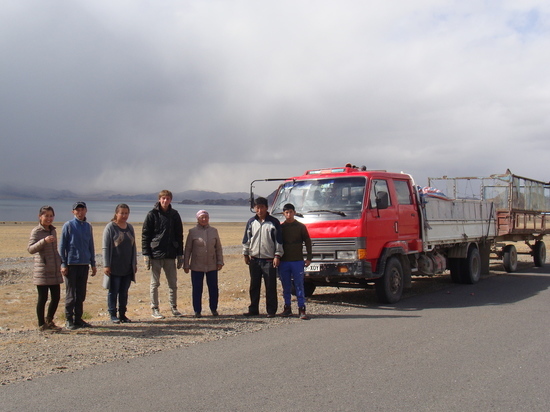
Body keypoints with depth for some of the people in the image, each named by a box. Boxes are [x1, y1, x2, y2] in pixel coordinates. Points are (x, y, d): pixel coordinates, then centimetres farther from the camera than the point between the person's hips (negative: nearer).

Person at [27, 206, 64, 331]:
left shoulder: (53, 231, 14)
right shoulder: (36, 231, -6)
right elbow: (30, 249, -17)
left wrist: (60, 262, 18)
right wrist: (44, 241, -30)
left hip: (54, 271, 6)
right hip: (42, 271, -6)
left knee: (56, 297, 7)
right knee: (43, 298, 0)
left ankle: (49, 321, 25)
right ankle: (42, 325, 12)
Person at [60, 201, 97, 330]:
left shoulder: (88, 227, 10)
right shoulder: (68, 225, -3)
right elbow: (62, 246, -3)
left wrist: (93, 264, 15)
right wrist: (63, 264, -9)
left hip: (84, 264, 5)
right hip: (71, 264, -4)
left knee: (81, 294, 9)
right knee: (70, 294, 0)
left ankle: (78, 318, 17)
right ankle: (69, 320, 7)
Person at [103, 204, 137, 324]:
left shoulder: (130, 227, 11)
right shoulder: (110, 227, -6)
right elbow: (105, 248, -9)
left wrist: (135, 263, 15)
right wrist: (106, 265, -14)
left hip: (128, 267, 5)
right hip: (114, 268, -5)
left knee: (124, 292, 10)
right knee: (113, 291, 3)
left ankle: (122, 314, 18)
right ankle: (113, 315, 11)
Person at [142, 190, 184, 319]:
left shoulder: (174, 215, 7)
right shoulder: (152, 215, -2)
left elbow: (179, 235, 11)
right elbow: (145, 235, -3)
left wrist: (180, 254, 7)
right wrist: (146, 254, -10)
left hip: (170, 255, 3)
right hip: (155, 255, -3)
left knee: (173, 283, 9)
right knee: (155, 284, 4)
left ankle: (174, 307, 21)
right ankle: (155, 309, 13)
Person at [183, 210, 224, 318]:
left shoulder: (214, 231, 6)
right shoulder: (193, 232, 0)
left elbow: (218, 248, 11)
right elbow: (187, 249, 3)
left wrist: (220, 261, 5)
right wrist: (186, 264, 1)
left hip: (212, 265, 2)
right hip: (197, 266, -2)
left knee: (213, 288, 7)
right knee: (197, 289, 3)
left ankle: (214, 309, 21)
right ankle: (197, 311, 14)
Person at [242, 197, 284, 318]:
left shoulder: (274, 222, -1)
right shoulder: (251, 222, 9)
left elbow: (279, 240, -1)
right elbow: (246, 239, 15)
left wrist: (277, 255, -8)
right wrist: (246, 254, 12)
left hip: (269, 259, -3)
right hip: (254, 259, 4)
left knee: (271, 287, 0)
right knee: (254, 286, 10)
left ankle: (271, 311, 8)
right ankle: (253, 310, 18)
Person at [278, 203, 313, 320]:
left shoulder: (301, 227, 4)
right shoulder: (280, 227, 8)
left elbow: (307, 242, 5)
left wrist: (309, 258, -2)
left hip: (297, 261, -2)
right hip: (283, 262, 2)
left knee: (299, 286, -2)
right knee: (286, 287, 7)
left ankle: (301, 309, -1)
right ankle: (287, 308, 15)